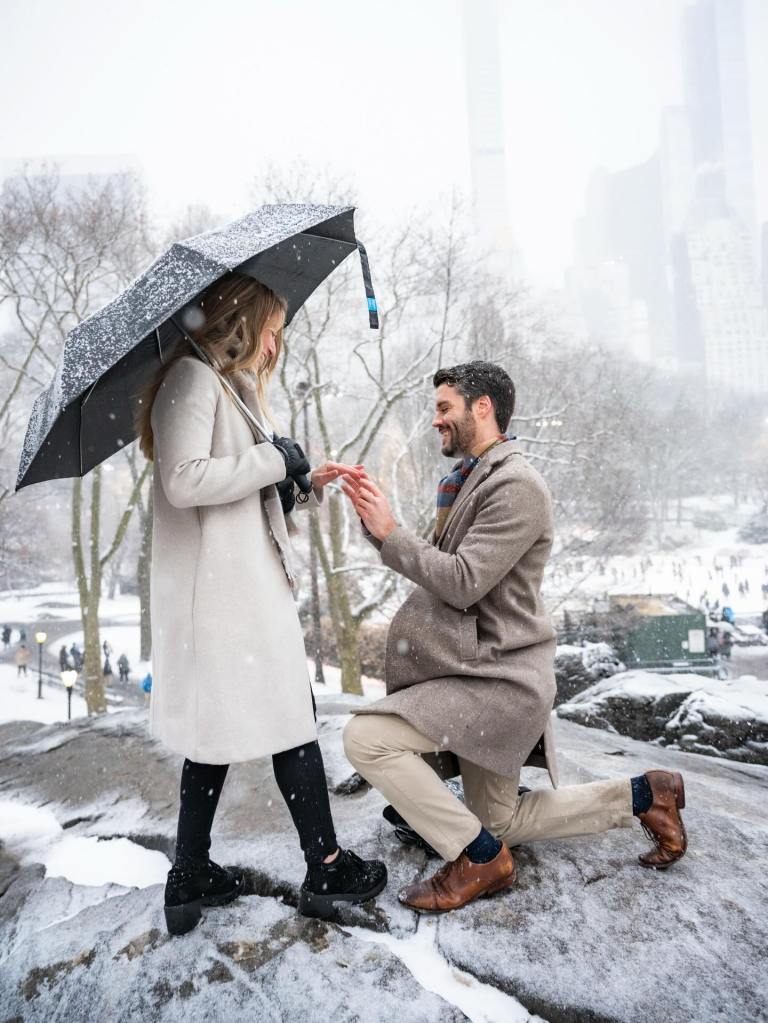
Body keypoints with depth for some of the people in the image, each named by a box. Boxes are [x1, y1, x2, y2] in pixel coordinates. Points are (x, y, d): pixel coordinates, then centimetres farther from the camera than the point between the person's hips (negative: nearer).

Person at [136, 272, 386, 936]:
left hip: (245, 584, 10)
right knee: (292, 721, 0)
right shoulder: (193, 379, -8)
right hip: (225, 588, -10)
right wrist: (275, 458, -14)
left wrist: (308, 484, 15)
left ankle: (191, 879, 25)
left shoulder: (230, 386, 24)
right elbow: (184, 480, -22)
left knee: (218, 728, 14)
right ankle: (327, 868, 15)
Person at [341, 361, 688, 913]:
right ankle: (643, 794, 26)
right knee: (499, 821, 19)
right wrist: (378, 521, -2)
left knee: (366, 737, -17)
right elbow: (434, 568, 10)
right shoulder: (474, 477, 11)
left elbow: (461, 582, -24)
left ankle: (480, 858, -3)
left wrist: (390, 532, -17)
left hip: (501, 678, -10)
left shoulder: (517, 484, -19)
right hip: (484, 668, 10)